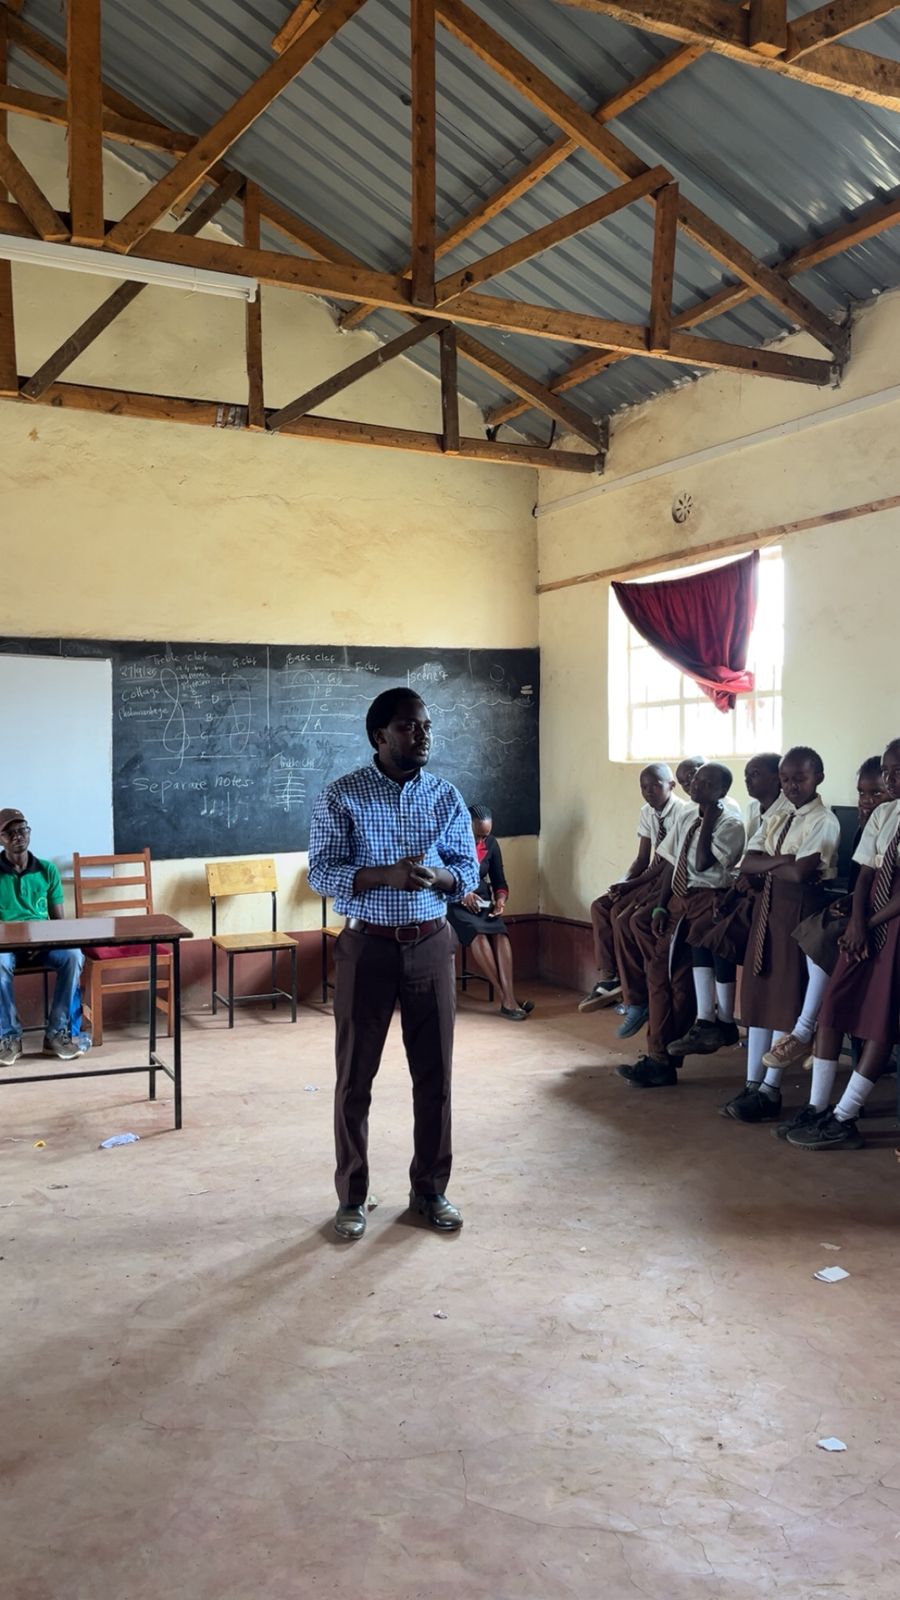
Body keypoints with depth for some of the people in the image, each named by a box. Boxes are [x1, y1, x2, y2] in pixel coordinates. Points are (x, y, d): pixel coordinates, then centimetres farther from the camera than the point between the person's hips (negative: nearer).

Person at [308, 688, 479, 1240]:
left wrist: (438, 876, -18)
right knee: (355, 1075, 5)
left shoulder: (447, 797, 3)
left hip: (431, 944, 3)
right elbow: (321, 873, -10)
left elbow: (469, 870, 5)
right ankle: (353, 1196, 20)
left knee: (435, 1072, 8)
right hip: (367, 946, -2)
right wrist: (386, 874, -25)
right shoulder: (343, 796, -6)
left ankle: (431, 1188, 25)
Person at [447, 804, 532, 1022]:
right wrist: (461, 893, -23)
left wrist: (500, 901, -9)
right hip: (453, 903, -4)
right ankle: (506, 998, -32)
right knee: (477, 933, -34)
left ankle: (509, 998, -38)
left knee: (500, 933, -28)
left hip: (482, 901, 4)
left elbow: (499, 882, 12)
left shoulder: (490, 844, 7)